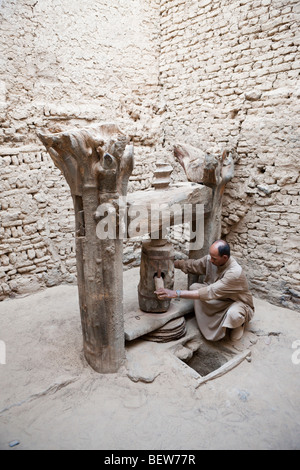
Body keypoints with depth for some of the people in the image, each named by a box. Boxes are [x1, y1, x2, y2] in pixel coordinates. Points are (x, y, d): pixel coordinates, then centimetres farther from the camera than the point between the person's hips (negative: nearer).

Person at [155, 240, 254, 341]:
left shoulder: (235, 272, -37)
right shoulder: (210, 259, -16)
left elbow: (209, 292, -43)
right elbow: (192, 265, 3)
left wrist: (176, 293, -46)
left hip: (239, 302, -6)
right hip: (220, 299, 6)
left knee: (233, 315, -41)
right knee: (194, 287, -14)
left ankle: (239, 323, 0)